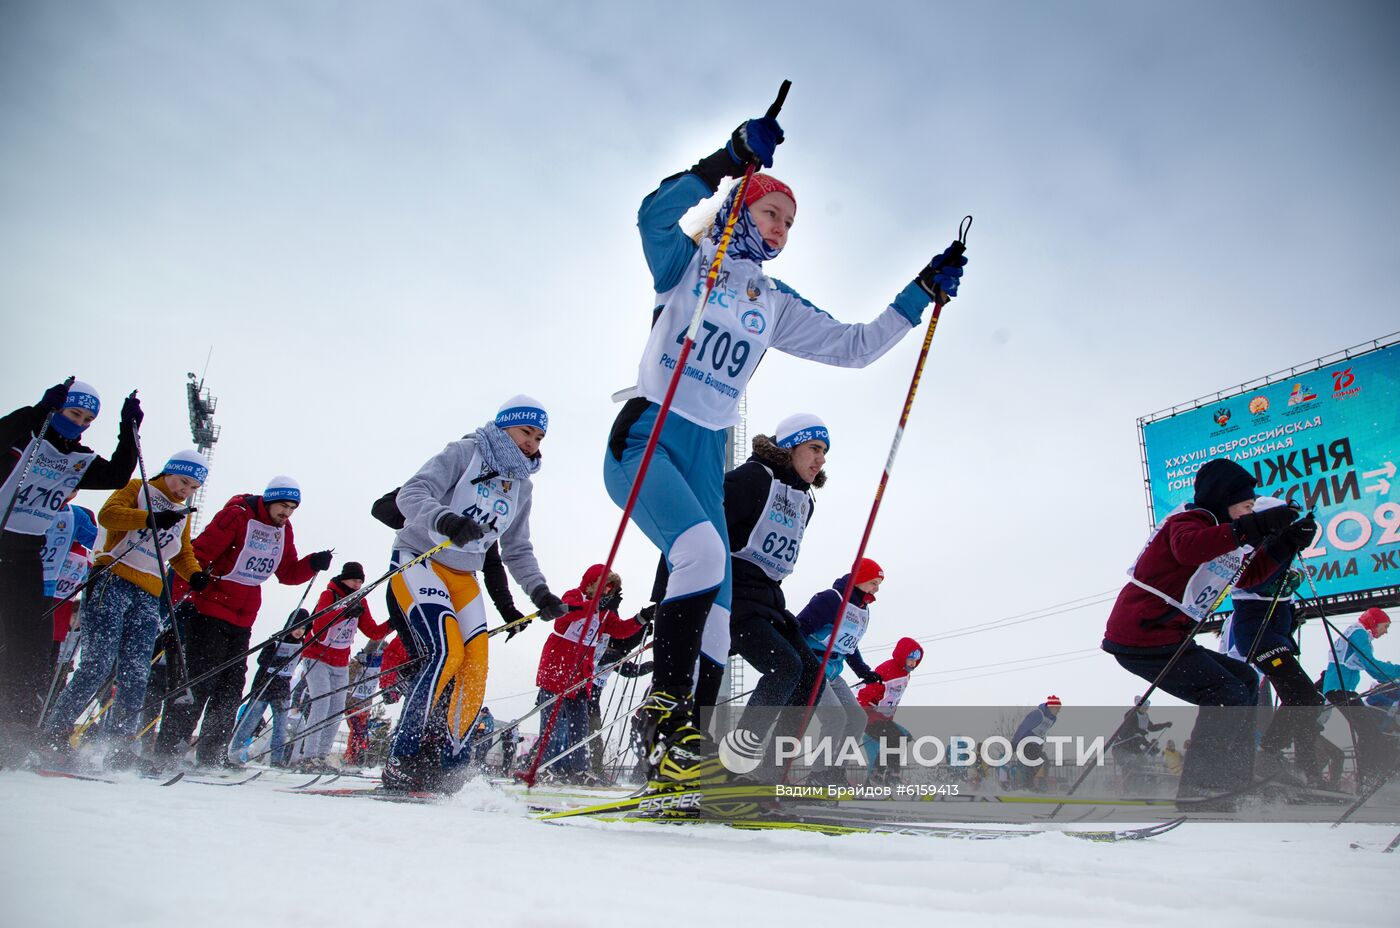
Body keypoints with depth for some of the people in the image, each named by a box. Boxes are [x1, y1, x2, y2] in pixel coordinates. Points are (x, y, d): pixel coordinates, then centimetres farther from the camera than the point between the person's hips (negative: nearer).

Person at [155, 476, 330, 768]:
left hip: (242, 620, 7)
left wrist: (312, 564, -7)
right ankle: (167, 747, 3)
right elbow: (200, 552, -17)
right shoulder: (237, 515, -13)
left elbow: (287, 572, 12)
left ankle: (212, 754, 15)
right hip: (209, 610, -7)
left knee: (231, 687, 8)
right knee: (200, 680, -8)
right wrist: (176, 593, -23)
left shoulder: (284, 530, 9)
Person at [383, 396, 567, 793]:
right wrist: (445, 520, -41)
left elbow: (517, 551, 15)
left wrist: (539, 591, -1)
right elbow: (411, 494, -20)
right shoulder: (465, 453, -8)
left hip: (463, 576, 7)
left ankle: (447, 767, -1)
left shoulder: (522, 486, 11)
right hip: (419, 559, -6)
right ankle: (403, 761, -14)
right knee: (446, 652, -24)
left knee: (475, 665, -9)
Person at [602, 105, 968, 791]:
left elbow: (854, 346, 19)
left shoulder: (776, 304, 19)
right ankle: (665, 718, -25)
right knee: (702, 552, -31)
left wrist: (923, 293, 13)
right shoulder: (689, 262, 6)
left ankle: (675, 758, 3)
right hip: (646, 435, -5)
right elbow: (655, 215, -16)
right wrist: (730, 160, -26)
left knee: (716, 610, -4)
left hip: (707, 456, 6)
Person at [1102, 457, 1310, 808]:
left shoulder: (1219, 535, 24)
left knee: (1244, 680, 17)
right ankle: (1201, 790, -11)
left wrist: (1286, 543, 17)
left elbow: (1249, 575, 30)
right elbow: (1187, 547, -35)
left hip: (1167, 639, 11)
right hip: (1142, 637, -11)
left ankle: (1233, 779, 20)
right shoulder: (1189, 519, -9)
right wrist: (1250, 529, -40)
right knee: (1228, 695, -14)